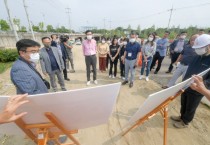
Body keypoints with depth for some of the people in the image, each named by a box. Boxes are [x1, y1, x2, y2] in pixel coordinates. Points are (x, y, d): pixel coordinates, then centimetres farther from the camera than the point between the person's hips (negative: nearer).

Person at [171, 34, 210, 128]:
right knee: (183, 104, 22)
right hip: (186, 86, 6)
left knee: (190, 108, 14)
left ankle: (185, 122, 34)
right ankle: (182, 116, 44)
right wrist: (183, 82, 9)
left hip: (196, 91, -6)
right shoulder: (197, 57, 3)